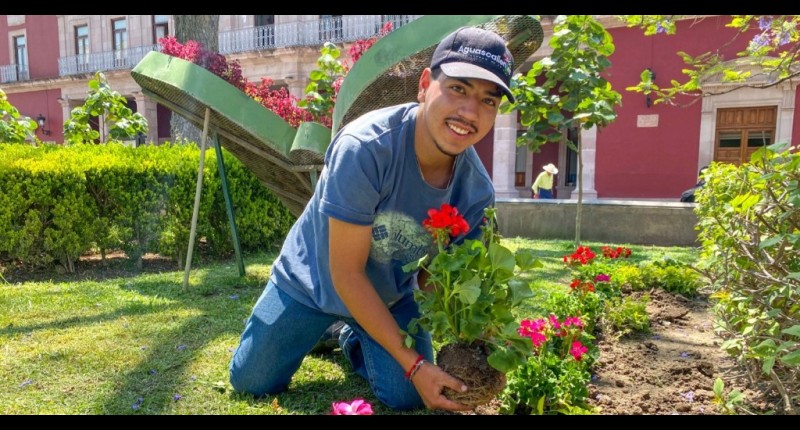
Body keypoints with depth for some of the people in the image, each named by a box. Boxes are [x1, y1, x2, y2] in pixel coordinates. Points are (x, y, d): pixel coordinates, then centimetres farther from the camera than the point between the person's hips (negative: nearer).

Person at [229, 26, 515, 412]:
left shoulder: (477, 193, -22)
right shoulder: (363, 148, -36)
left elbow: (434, 278, -9)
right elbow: (346, 274, -30)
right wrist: (413, 363, -30)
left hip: (390, 295, 3)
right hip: (313, 281, -2)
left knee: (408, 397, -5)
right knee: (250, 382, 4)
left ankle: (353, 340, 26)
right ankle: (318, 329, 34)